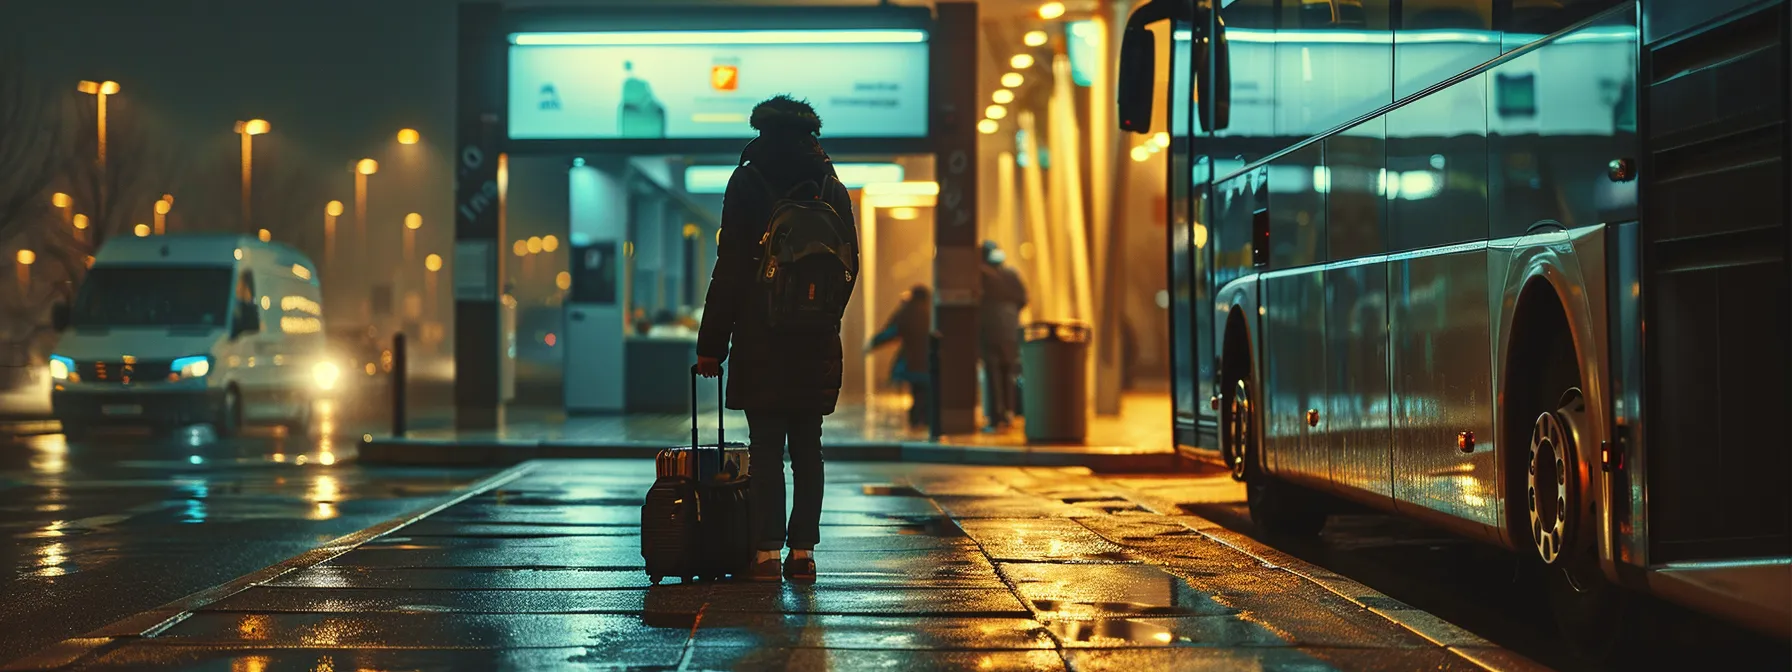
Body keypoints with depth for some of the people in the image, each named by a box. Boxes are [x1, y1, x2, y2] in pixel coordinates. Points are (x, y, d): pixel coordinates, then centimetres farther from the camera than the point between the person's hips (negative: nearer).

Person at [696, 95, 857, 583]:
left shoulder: (747, 183, -3)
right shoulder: (832, 189, 9)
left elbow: (730, 269, -6)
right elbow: (848, 267, 11)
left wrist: (711, 344, -3)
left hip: (762, 339, -3)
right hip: (816, 341, 3)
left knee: (765, 446, -1)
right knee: (807, 447, 7)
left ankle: (768, 551, -3)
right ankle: (802, 551, 7)